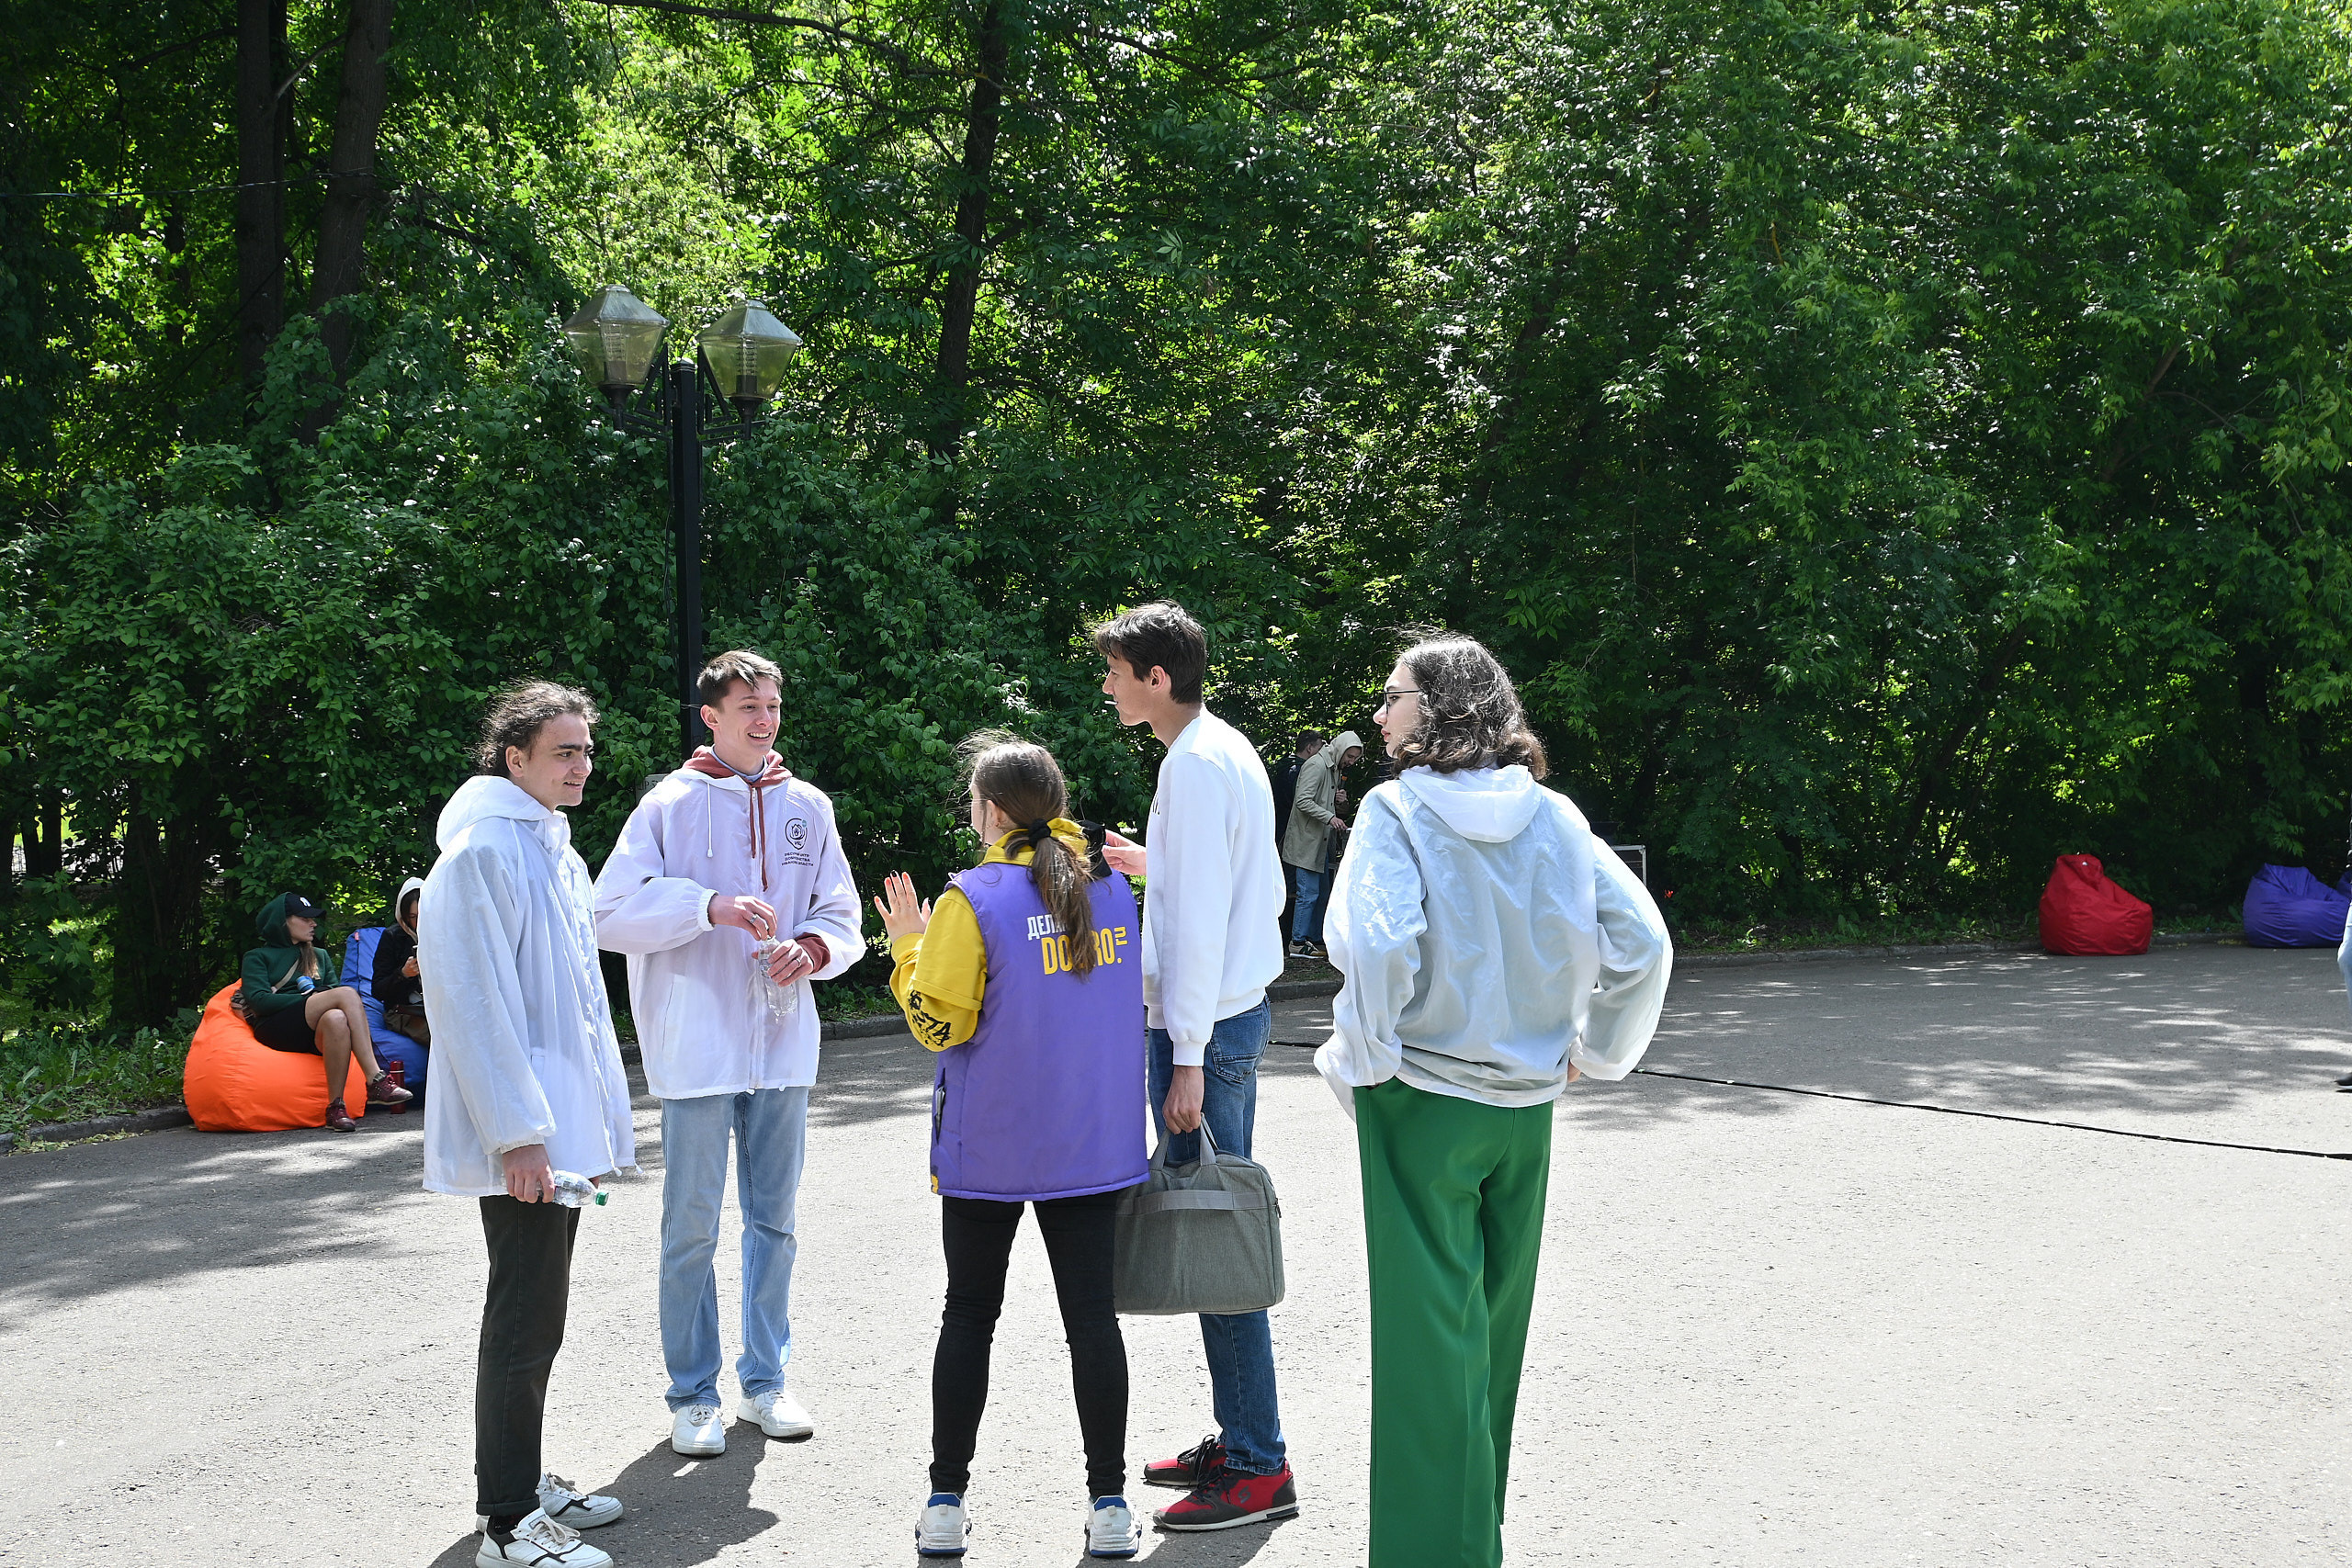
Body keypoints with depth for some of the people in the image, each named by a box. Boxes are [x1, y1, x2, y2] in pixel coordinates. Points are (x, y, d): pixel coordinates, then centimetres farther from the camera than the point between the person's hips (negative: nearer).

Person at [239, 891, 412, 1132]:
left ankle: (336, 1106, -44)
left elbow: (335, 989, 17)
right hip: (277, 1028, -4)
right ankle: (376, 1081, -40)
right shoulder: (257, 957, 17)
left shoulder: (320, 957, 31)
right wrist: (313, 999, -8)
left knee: (337, 1018, -37)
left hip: (316, 1032, 4)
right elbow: (258, 1000, -1)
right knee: (347, 993, -31)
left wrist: (321, 999, -7)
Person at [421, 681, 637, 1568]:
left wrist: (598, 1120, 22)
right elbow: (473, 1001, -20)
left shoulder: (555, 852, 17)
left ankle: (525, 1485, 27)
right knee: (526, 1320, -6)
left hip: (559, 1128, 10)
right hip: (523, 1136, -10)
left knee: (536, 1315, 16)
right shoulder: (483, 852, -15)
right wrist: (516, 1133, -23)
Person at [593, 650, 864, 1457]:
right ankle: (693, 1395, 14)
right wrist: (713, 906, -21)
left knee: (775, 1220, 13)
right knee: (692, 1226, 1)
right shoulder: (670, 804, -3)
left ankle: (766, 1380, 25)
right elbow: (614, 910, -9)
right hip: (697, 1047, -4)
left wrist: (812, 947, -11)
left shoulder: (807, 806, 8)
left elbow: (841, 914, 11)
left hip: (782, 1042, 4)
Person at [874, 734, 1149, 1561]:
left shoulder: (972, 901, -14)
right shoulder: (1112, 887, 3)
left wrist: (909, 948, 3)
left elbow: (938, 1023, -11)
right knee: (1091, 1314, 7)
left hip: (989, 1151, -3)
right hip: (1094, 1143, 4)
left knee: (968, 1315, 10)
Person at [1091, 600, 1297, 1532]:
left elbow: (1199, 922, -20)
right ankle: (1239, 1440, 22)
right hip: (1239, 1009, 10)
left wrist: (1186, 1059, -20)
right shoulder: (1231, 749, 15)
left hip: (1205, 1026, -10)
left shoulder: (1194, 764, -16)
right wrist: (1154, 867, 20)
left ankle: (1257, 1470, 0)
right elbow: (1256, 889, 20)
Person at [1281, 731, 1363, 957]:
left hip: (1321, 842, 10)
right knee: (1308, 894, -9)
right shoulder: (1316, 766, -13)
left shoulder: (1334, 769, 18)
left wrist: (1338, 800, 6)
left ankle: (1311, 939, 16)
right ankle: (1298, 943, -5)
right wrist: (1330, 817, -28)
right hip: (1306, 842, -10)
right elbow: (1303, 801, -21)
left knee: (1321, 893, 11)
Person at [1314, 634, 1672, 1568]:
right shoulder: (1551, 815, 2)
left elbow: (1377, 946, -26)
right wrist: (1594, 1048, 10)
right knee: (1494, 1325, 19)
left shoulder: (1397, 809, -12)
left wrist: (1361, 1059, -12)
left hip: (1422, 1101, -5)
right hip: (1526, 1106, 5)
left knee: (1428, 1329, 2)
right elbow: (1644, 942, -2)